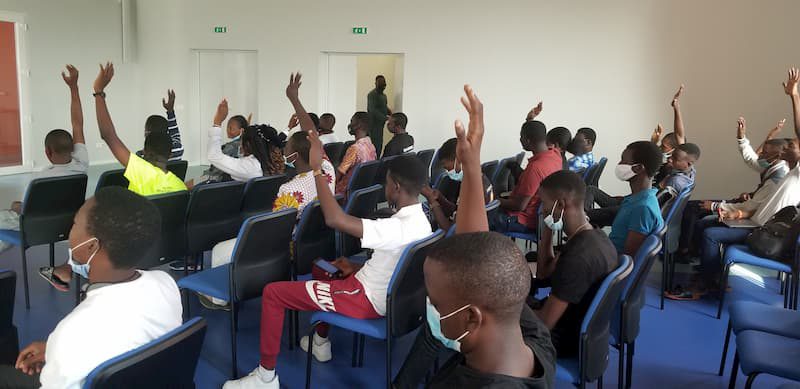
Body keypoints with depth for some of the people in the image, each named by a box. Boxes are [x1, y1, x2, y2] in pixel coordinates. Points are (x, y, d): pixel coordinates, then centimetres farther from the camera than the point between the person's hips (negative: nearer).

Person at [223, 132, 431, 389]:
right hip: (385, 292, 9)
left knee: (272, 293, -5)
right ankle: (321, 343, 36)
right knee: (321, 267, 32)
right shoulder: (420, 222, 0)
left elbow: (334, 219, -39)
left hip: (367, 299, -9)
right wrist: (357, 268, 8)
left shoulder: (398, 228, -31)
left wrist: (317, 168, -33)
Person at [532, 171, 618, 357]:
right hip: (584, 329, 9)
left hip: (567, 340, -9)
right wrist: (547, 230, 0)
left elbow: (544, 323, -27)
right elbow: (543, 273, 10)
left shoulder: (577, 257, -32)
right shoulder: (597, 237, -2)